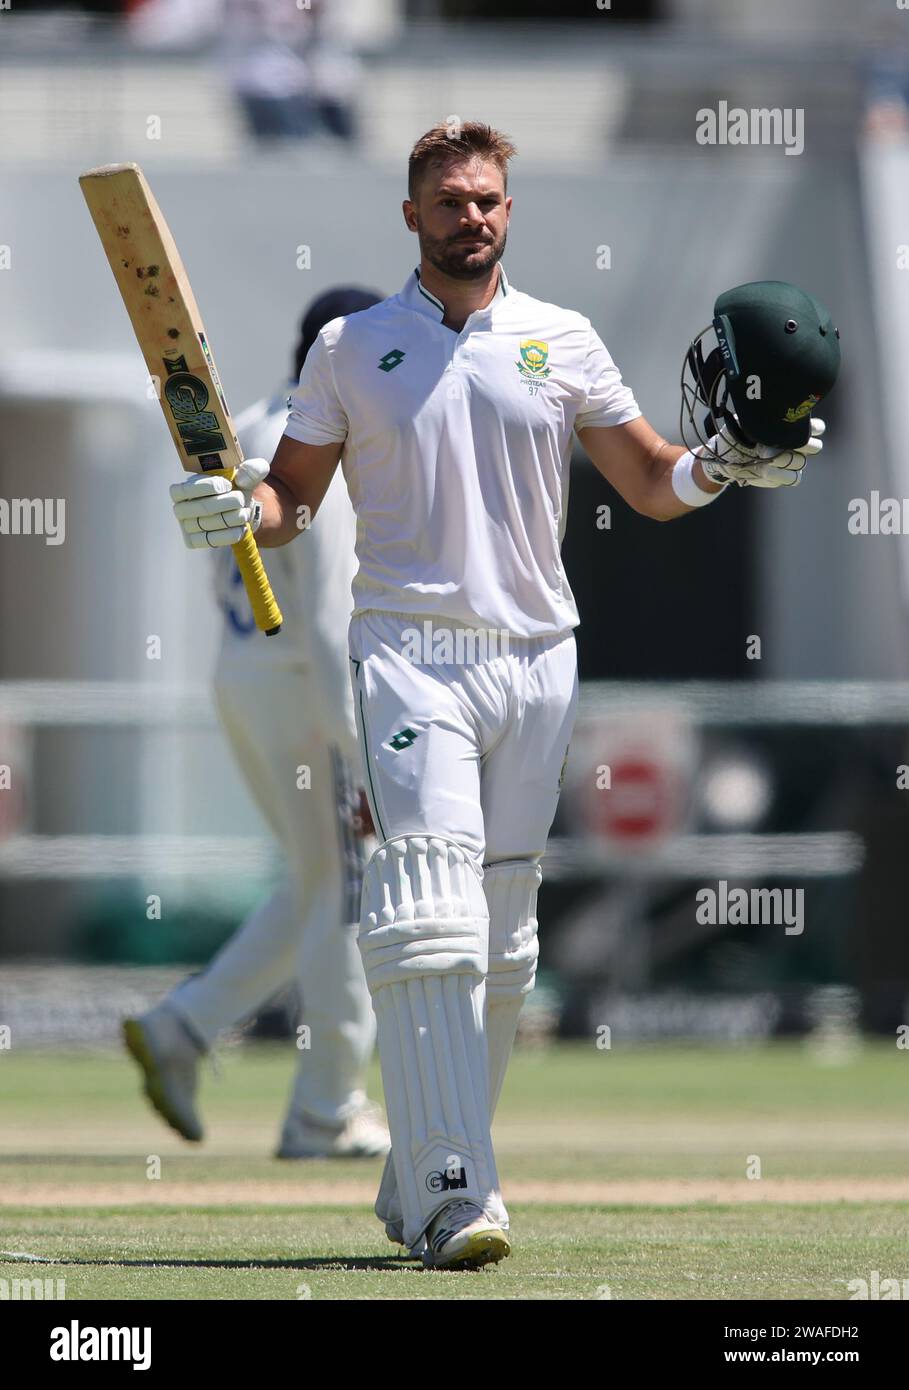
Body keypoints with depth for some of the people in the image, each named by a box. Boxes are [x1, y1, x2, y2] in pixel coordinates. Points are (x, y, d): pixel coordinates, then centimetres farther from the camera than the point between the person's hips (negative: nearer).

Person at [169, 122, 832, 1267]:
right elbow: (293, 492, 10)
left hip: (536, 657, 3)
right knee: (428, 916, -17)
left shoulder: (562, 342, 10)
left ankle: (417, 1185, 16)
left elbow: (652, 486, 11)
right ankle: (454, 1198, -24)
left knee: (502, 941, 6)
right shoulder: (351, 349, 7)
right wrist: (238, 512, -12)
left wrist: (724, 466, -9)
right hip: (409, 650, -3)